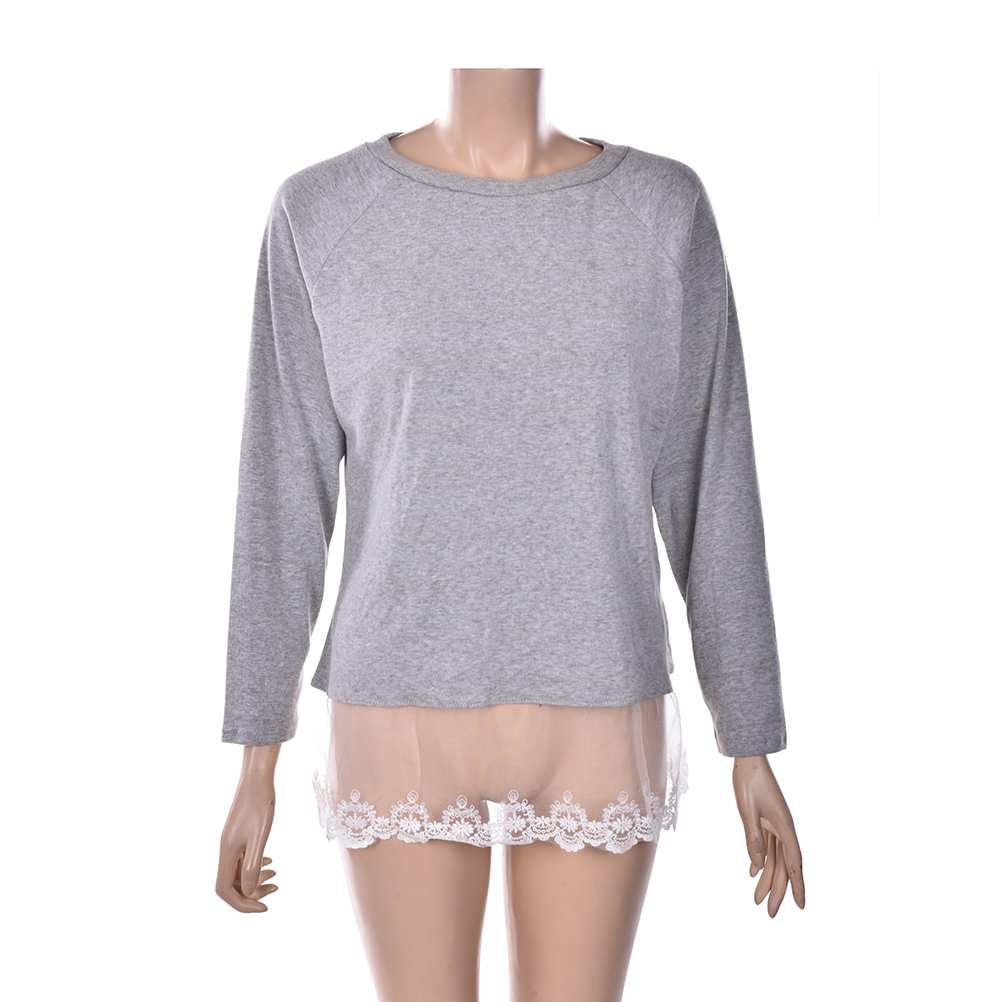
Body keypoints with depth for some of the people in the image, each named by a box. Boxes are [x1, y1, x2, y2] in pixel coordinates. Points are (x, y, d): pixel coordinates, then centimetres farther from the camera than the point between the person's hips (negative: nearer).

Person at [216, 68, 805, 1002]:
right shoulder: (319, 215, -1)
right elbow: (282, 498, 0)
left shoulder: (666, 210, 0)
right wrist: (256, 765, 1)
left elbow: (714, 493, 2)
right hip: (405, 724, 0)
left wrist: (754, 749, 4)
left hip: (594, 724, 1)